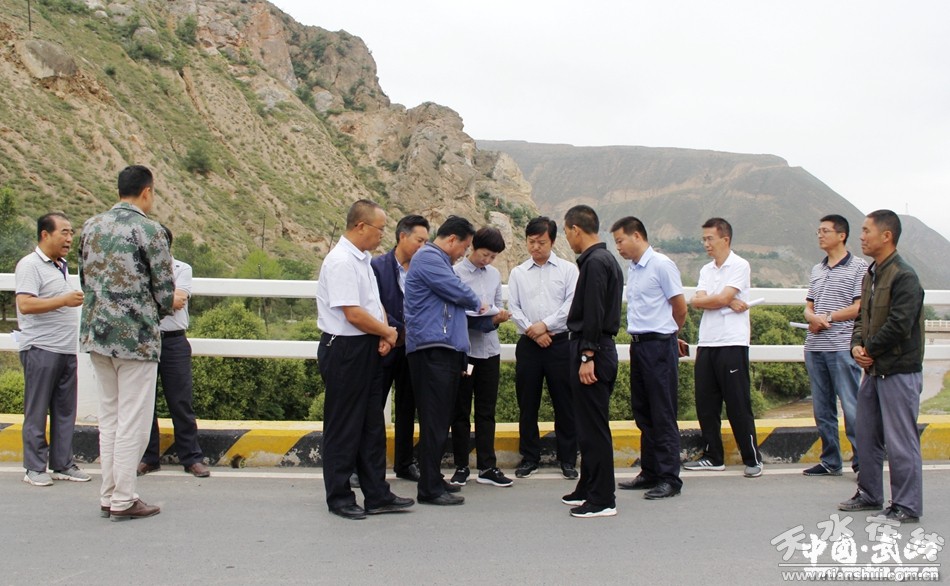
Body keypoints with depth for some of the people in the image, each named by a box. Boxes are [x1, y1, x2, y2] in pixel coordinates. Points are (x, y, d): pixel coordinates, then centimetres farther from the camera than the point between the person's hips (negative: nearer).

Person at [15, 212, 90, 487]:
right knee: (37, 411, 0)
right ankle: (35, 468, 8)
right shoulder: (30, 264, -8)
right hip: (40, 349, -8)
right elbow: (25, 305, -19)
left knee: (65, 410, 8)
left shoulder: (61, 266, 19)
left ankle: (62, 464, 15)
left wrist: (77, 301, 15)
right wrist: (64, 300, -22)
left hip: (66, 349, 8)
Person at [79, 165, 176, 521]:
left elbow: (84, 277, 14)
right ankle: (123, 501, 7)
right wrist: (160, 312, 11)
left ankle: (108, 496, 21)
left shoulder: (91, 226, 9)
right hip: (135, 335, -7)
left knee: (108, 416, 15)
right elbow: (165, 290, -9)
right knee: (133, 420, 1)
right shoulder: (149, 230, -11)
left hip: (95, 332, 7)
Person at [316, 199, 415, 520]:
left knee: (372, 425, 13)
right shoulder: (341, 262, -18)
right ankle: (339, 497, 16)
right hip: (345, 350, -10)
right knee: (344, 428, 2)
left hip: (367, 350, 10)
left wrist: (384, 335, 0)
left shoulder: (364, 259, 12)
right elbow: (354, 314, -23)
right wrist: (388, 333, -9)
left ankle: (377, 495, 22)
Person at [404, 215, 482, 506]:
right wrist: (478, 304, 6)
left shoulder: (439, 261, 24)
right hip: (432, 349, -10)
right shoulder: (427, 257, -9)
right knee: (434, 420, -8)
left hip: (446, 349, 10)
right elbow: (459, 292, -15)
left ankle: (433, 478, 22)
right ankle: (430, 489, -4)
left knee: (440, 419, 13)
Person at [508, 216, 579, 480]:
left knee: (565, 404, 2)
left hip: (559, 343, -2)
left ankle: (568, 459, 13)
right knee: (527, 404, 7)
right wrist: (532, 331, -8)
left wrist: (545, 324, -11)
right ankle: (529, 458, 18)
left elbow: (572, 304, -5)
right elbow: (514, 307, 4)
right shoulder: (518, 273, 10)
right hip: (528, 344, 2)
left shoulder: (568, 270, 4)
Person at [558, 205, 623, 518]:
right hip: (600, 349, 10)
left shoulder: (595, 263, -15)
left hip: (591, 352, -10)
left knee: (594, 428, -5)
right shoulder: (606, 259, 17)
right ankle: (588, 487, 27)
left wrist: (587, 357, -21)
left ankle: (603, 499, 1)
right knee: (589, 425, 17)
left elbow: (594, 316, -21)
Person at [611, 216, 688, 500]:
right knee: (643, 413, 13)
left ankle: (670, 478, 4)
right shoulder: (632, 268, 14)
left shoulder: (661, 265, -11)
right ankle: (650, 473, 23)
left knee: (663, 415, -3)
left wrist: (669, 335, 9)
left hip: (659, 346, -8)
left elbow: (680, 308, -6)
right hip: (639, 345, 8)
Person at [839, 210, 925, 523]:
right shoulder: (870, 275, 13)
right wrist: (857, 345, -1)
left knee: (900, 441, -3)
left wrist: (870, 350, -11)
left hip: (899, 371, -9)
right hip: (874, 370, 9)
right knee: (866, 435, 16)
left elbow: (898, 325, -22)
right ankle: (869, 494, 29)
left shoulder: (904, 277, -16)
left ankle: (907, 506, 8)